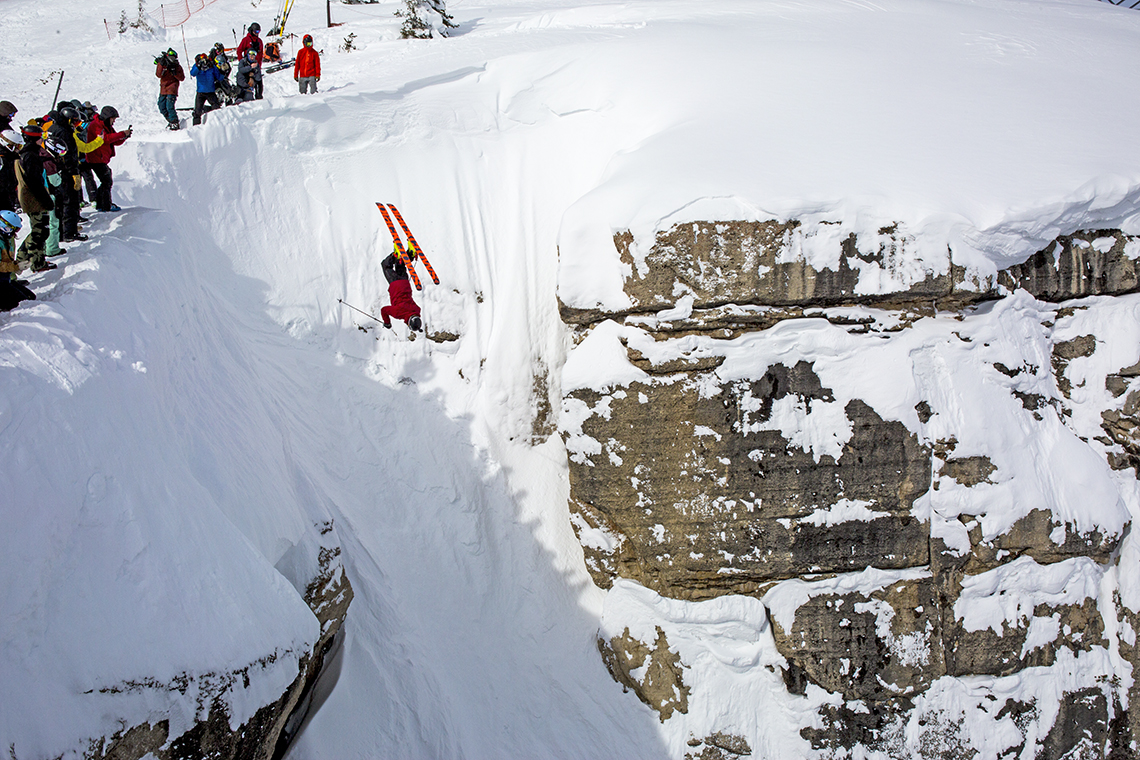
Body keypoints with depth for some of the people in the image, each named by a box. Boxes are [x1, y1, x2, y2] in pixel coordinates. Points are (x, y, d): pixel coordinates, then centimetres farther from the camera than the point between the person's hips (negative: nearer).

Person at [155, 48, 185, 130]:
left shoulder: (177, 66, 1)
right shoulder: (161, 64, 5)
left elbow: (182, 78, -2)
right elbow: (158, 75, -8)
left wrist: (174, 73, -16)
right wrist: (161, 65, -19)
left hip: (172, 88, -5)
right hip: (163, 88, 5)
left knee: (169, 106, -16)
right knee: (162, 107, 6)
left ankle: (175, 124, -11)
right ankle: (170, 120, 22)